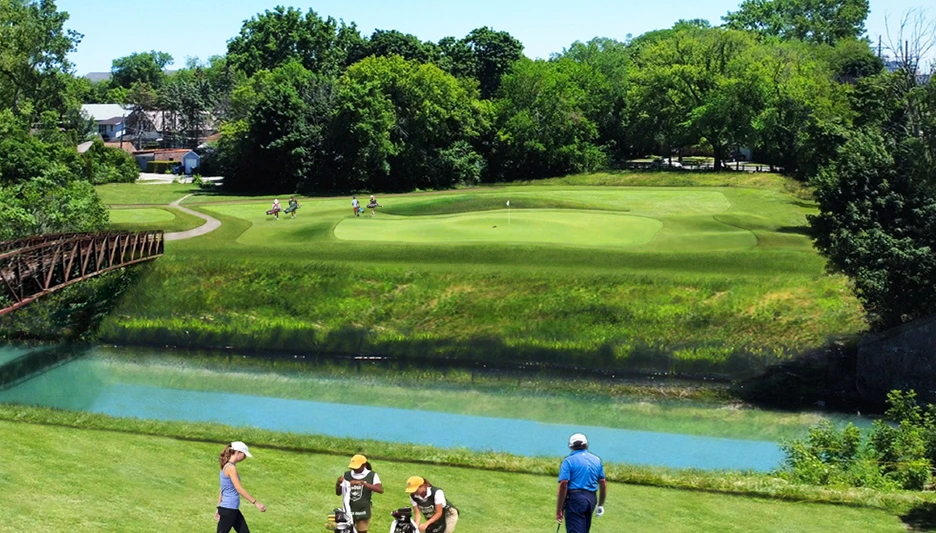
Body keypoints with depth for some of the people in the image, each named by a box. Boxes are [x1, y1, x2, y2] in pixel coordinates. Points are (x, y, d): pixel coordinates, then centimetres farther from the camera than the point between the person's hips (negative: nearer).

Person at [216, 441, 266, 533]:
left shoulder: (226, 466, 12)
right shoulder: (231, 467, -16)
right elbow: (239, 489, -20)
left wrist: (219, 508, 19)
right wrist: (256, 503, -18)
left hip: (233, 509, 10)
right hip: (228, 509, -10)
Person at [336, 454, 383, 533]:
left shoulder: (372, 475, -3)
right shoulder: (347, 475, 5)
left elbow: (380, 490, -19)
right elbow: (338, 493, 8)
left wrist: (363, 483, -27)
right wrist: (338, 483, -15)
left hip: (363, 511, -2)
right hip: (348, 511, 2)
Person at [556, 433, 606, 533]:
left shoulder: (569, 461, -5)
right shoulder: (597, 460, 11)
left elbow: (563, 485, -13)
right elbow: (603, 484, 12)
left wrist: (559, 510, -11)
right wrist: (600, 505, 21)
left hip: (575, 498, -6)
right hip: (591, 499, 6)